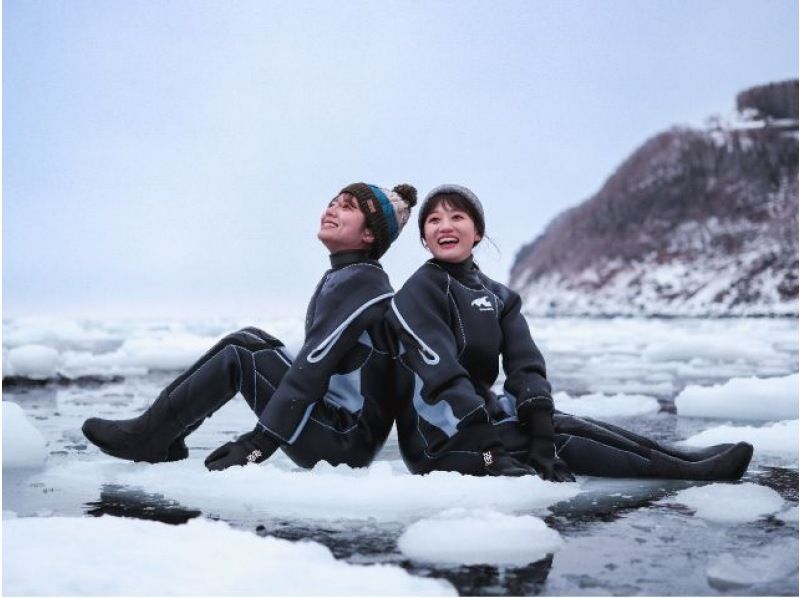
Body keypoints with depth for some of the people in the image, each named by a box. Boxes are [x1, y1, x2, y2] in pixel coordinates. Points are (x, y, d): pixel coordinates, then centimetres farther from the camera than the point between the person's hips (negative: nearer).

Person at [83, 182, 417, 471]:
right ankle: (164, 440, 8)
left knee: (237, 359, -11)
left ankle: (145, 437, 1)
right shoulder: (344, 277, 14)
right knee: (250, 340, 9)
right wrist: (261, 434, 16)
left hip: (346, 445, -9)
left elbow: (310, 371, -23)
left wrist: (255, 446, -23)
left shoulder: (358, 283, -16)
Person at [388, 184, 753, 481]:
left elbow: (525, 365, -4)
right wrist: (494, 455, -29)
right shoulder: (420, 293, -12)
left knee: (565, 427, -11)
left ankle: (686, 459, -12)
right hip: (442, 441, -7)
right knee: (564, 442, -15)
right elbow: (443, 375, -22)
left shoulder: (497, 296, 9)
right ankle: (691, 470, -16)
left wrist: (541, 434, -20)